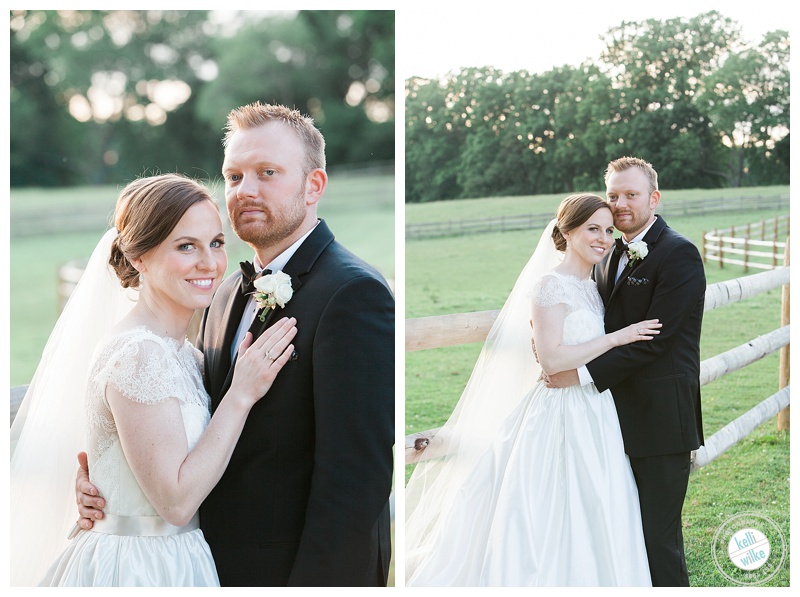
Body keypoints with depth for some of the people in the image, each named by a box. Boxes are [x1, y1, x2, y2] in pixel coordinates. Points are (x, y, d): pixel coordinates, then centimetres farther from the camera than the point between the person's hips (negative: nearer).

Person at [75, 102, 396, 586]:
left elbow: (354, 476, -23)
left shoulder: (354, 293, -18)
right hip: (221, 565, 8)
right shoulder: (229, 295, 10)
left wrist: (314, 585, -25)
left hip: (300, 569, -8)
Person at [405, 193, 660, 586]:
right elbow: (551, 359, -21)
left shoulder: (590, 288, 14)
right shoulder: (550, 284, -12)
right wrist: (618, 337, -18)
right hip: (560, 417, -8)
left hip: (594, 417, 8)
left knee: (590, 522, 10)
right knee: (550, 525, -4)